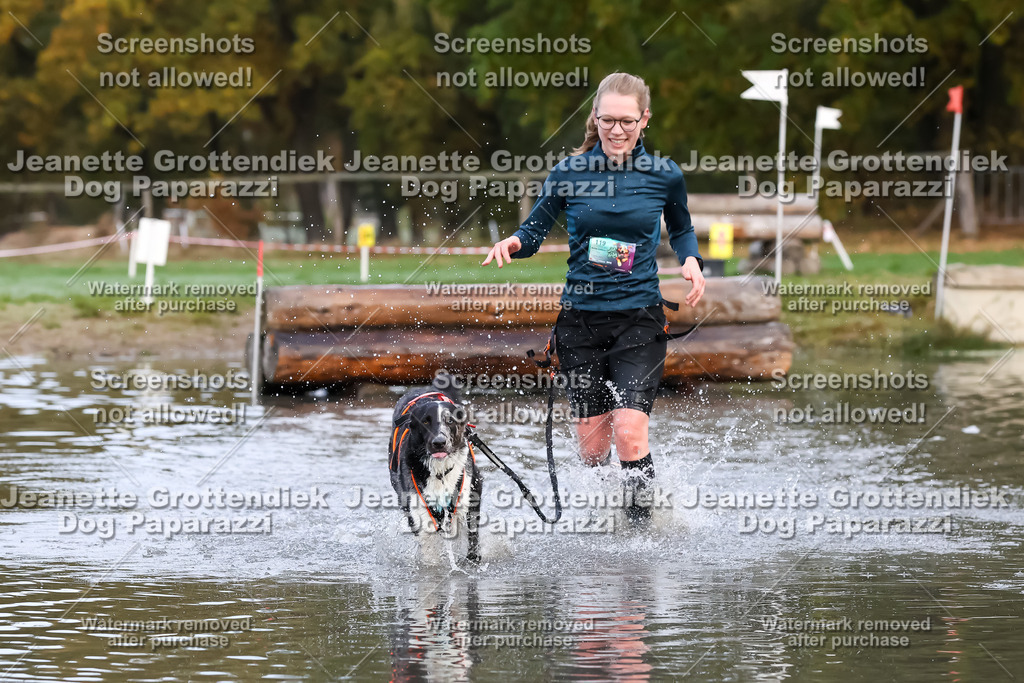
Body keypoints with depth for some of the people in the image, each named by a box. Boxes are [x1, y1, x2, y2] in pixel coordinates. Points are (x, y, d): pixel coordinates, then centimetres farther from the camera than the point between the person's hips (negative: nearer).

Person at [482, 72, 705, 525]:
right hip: (581, 317, 1)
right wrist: (513, 243, -15)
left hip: (639, 319, -1)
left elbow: (681, 230, 18)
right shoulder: (570, 172, -1)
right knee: (592, 445, 3)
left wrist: (691, 261, -2)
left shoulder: (665, 176, 0)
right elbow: (536, 228, 7)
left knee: (629, 432, -17)